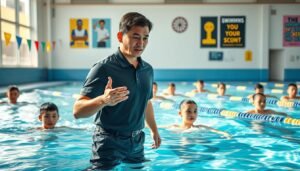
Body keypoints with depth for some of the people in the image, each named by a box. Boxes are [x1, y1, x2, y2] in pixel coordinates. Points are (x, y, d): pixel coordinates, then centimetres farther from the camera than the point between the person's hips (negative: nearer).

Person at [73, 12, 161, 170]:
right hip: (110, 143, -6)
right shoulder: (104, 68, -16)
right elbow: (77, 111, -22)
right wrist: (103, 100, -39)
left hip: (137, 143, 6)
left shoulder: (148, 69, 5)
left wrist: (154, 130, 26)